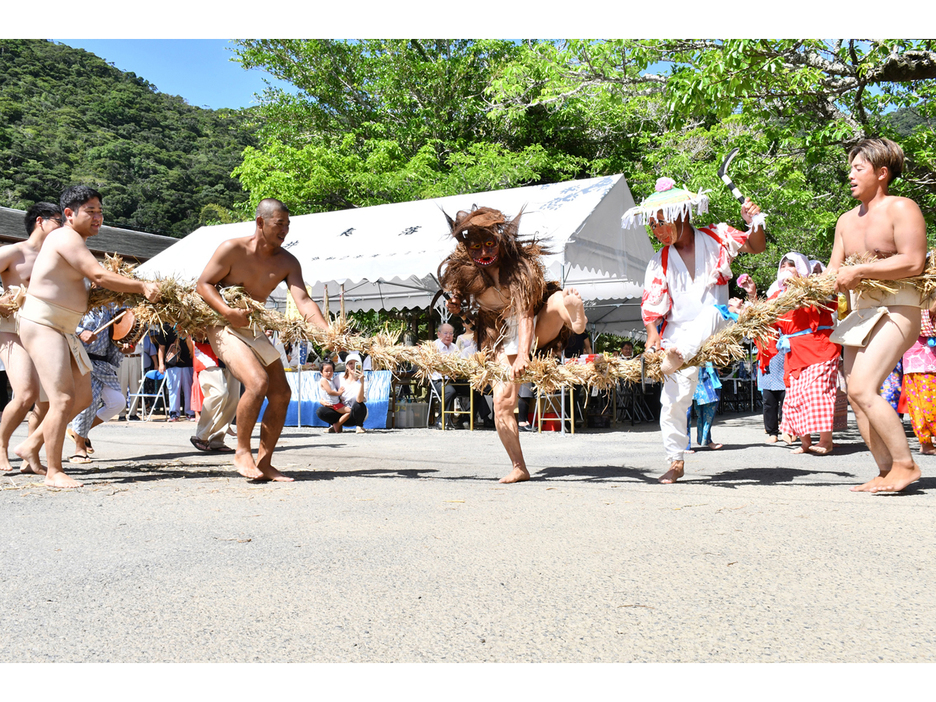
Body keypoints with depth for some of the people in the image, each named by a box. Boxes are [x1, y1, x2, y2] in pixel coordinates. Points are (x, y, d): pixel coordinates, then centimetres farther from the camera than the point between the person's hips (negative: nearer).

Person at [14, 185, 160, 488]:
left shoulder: (76, 243, 18)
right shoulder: (66, 238, -13)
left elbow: (95, 286, 16)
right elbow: (100, 277, -20)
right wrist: (141, 286, -15)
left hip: (64, 329, 10)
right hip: (41, 325, -10)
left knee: (82, 397, 11)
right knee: (63, 398, -14)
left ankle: (31, 445, 22)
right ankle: (54, 472, -6)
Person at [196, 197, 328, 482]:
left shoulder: (287, 262, -4)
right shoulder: (233, 249, -13)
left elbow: (304, 301, -14)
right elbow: (203, 284, -11)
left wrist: (327, 333, -31)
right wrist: (228, 312, -27)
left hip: (255, 329, 6)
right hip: (224, 327, -6)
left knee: (281, 393, -3)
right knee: (258, 382, -25)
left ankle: (264, 462, 7)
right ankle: (242, 451, -8)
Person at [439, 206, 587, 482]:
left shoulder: (519, 265, -21)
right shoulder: (461, 272, -6)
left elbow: (525, 313, -31)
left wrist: (523, 354, -43)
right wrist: (458, 307, -7)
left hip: (538, 327, -2)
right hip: (505, 340, 3)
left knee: (563, 299, -32)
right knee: (502, 402, -11)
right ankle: (518, 468, -2)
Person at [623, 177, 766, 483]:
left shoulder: (715, 237, 5)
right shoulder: (659, 262, 9)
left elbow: (756, 246, 3)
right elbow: (652, 302, 3)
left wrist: (755, 222, -18)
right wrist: (652, 333, -13)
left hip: (715, 329, -1)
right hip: (678, 331, 2)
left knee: (710, 311, -37)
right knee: (674, 396, -5)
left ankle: (678, 357, -55)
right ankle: (676, 461, 6)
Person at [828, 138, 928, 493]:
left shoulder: (901, 208, -7)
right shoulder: (846, 220, 17)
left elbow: (913, 263, -19)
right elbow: (834, 274, 18)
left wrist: (859, 271, -18)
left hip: (897, 310, -8)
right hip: (860, 312, 8)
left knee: (862, 387, -20)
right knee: (855, 393, 2)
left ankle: (905, 464, -9)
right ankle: (887, 471, 10)